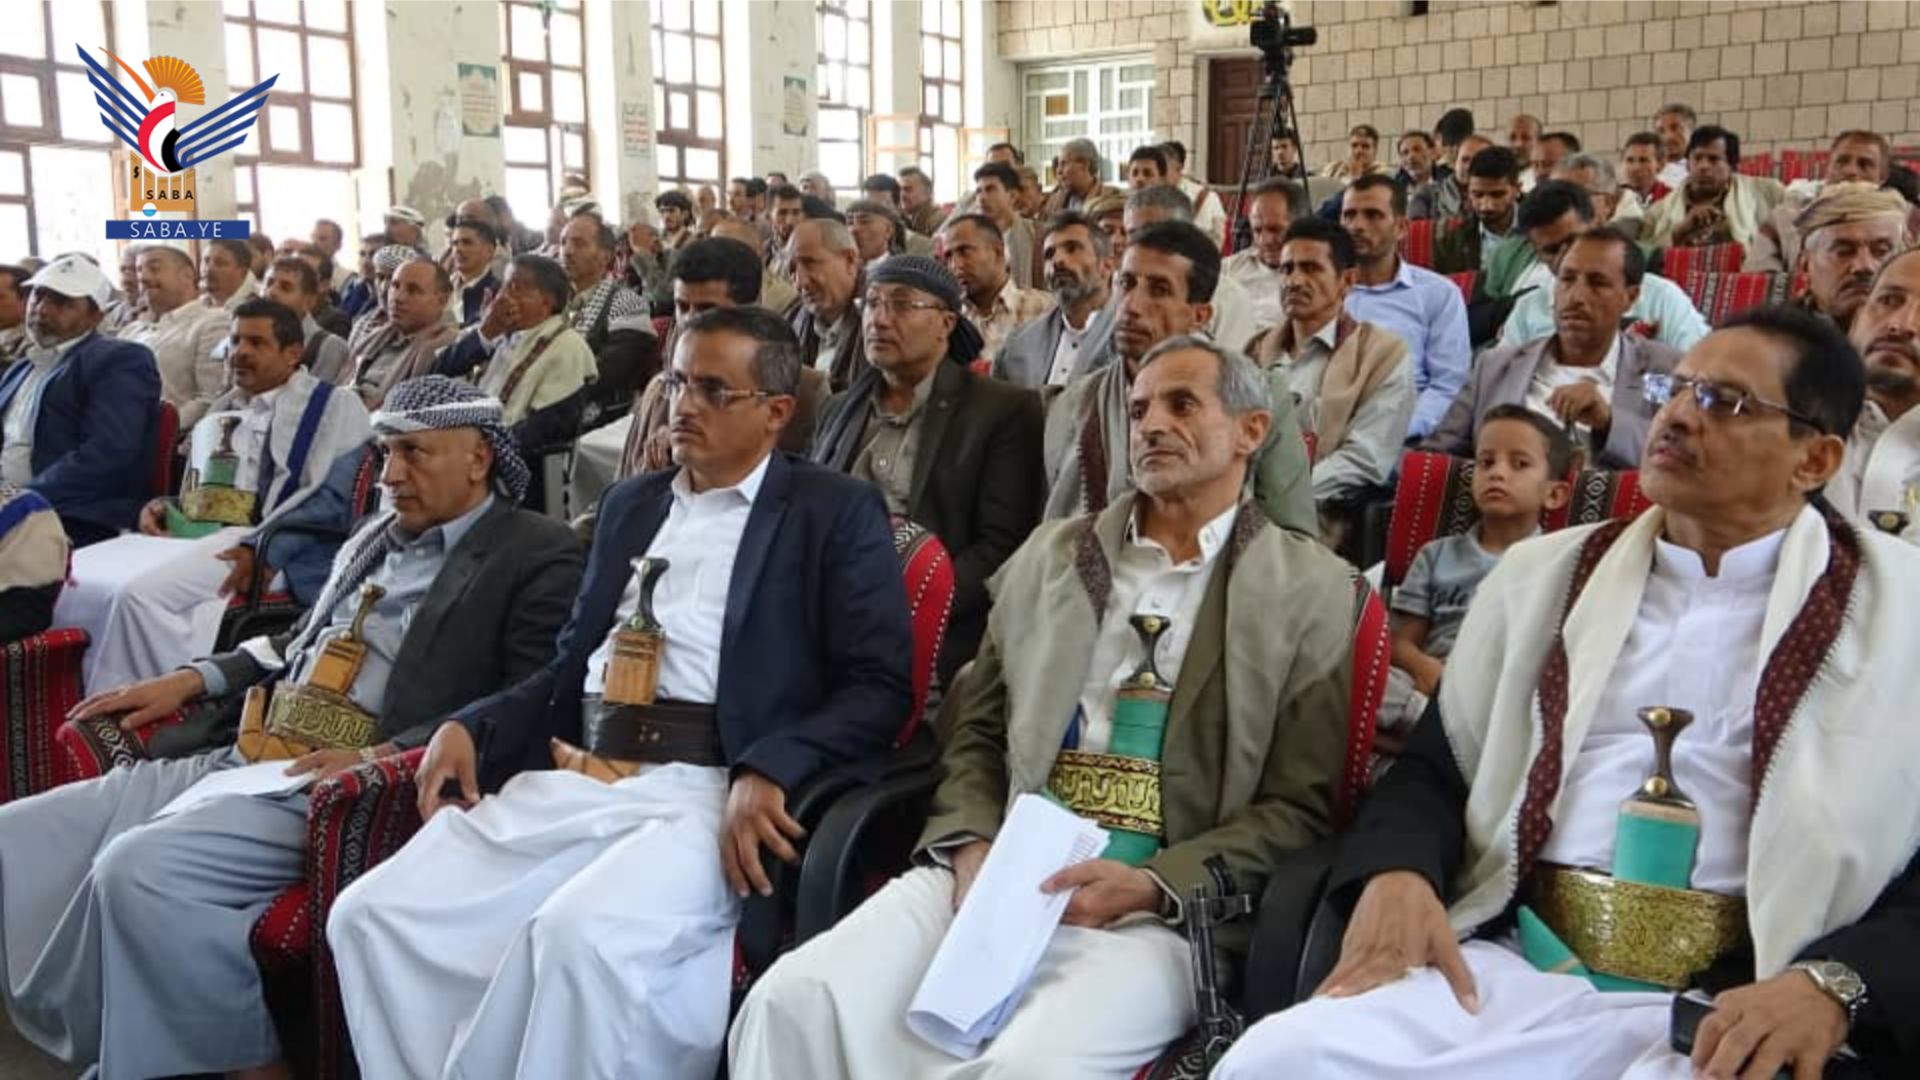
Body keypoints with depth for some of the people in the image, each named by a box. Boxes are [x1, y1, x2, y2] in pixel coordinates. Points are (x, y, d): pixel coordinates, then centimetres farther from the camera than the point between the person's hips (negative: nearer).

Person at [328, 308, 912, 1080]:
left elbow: (879, 686, -4)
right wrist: (470, 726, 7)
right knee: (371, 914, -11)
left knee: (581, 936, -33)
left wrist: (766, 772, -20)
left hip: (711, 792, -6)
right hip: (574, 778, 6)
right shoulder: (632, 504, 22)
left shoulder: (837, 512, 4)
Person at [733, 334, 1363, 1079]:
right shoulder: (1050, 555, 17)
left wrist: (1149, 885, -13)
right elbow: (976, 733, 16)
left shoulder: (1311, 590, 6)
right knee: (793, 1001, -20)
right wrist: (973, 850, -5)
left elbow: (1297, 810, 1)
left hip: (1168, 907, -3)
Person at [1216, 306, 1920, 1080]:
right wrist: (1397, 873, -6)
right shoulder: (1542, 575, 16)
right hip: (1504, 971, 2)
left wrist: (1832, 986, -16)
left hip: (1728, 1015, -2)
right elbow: (1436, 767, 15)